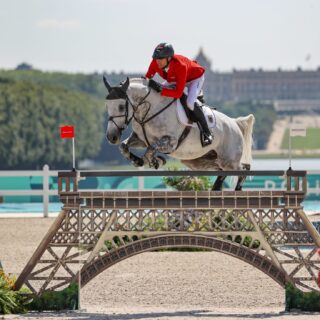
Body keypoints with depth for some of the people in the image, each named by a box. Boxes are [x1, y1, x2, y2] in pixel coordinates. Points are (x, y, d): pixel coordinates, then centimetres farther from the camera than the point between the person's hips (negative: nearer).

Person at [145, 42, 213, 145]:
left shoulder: (180, 65, -44)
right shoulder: (155, 63, -28)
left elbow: (178, 93, -46)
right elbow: (147, 78, -11)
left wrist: (161, 90, -56)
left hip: (195, 78, -7)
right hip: (175, 80, 7)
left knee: (190, 103, -31)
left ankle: (207, 132, -16)